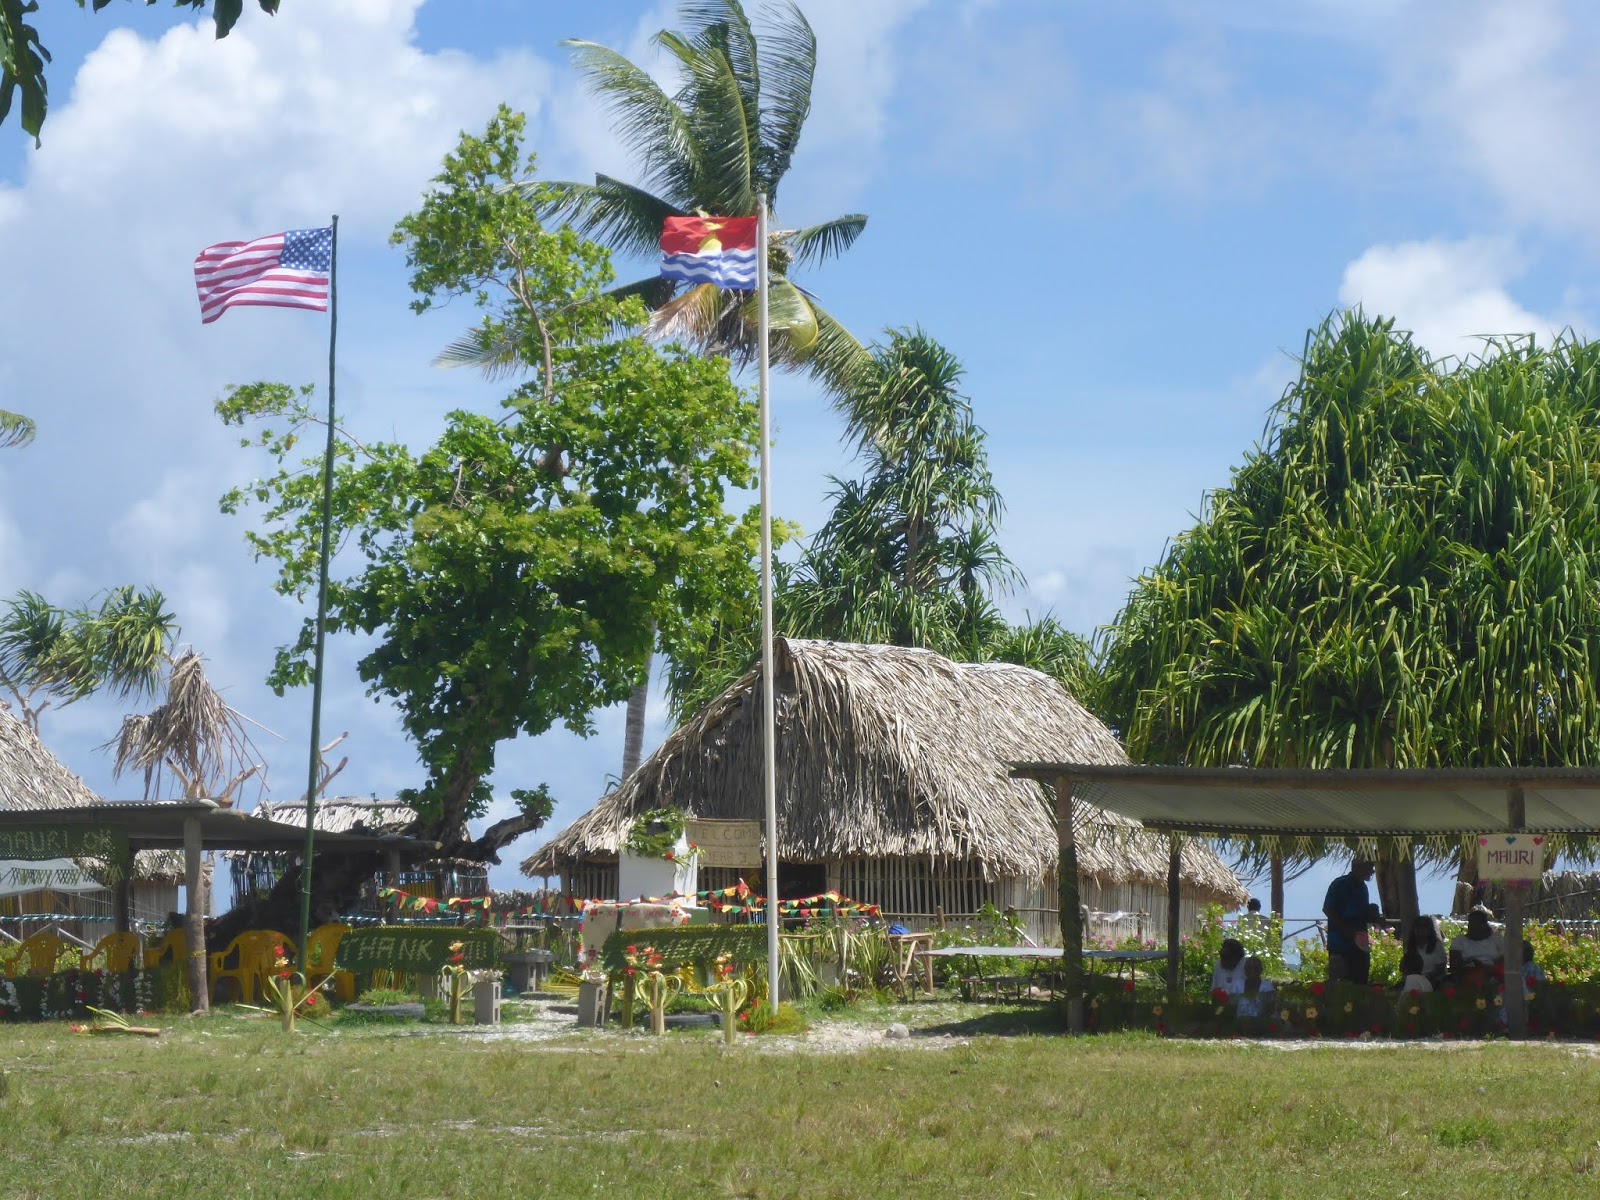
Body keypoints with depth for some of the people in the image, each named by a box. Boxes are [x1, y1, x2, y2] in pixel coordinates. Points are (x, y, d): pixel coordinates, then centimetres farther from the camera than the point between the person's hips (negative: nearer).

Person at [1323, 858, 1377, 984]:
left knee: (1360, 983, 5)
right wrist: (1345, 928, -20)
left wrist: (1373, 915, 2)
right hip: (1341, 944, -8)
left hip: (1359, 944, 8)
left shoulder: (1362, 887, 17)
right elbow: (1327, 909, -12)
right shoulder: (1340, 884, -7)